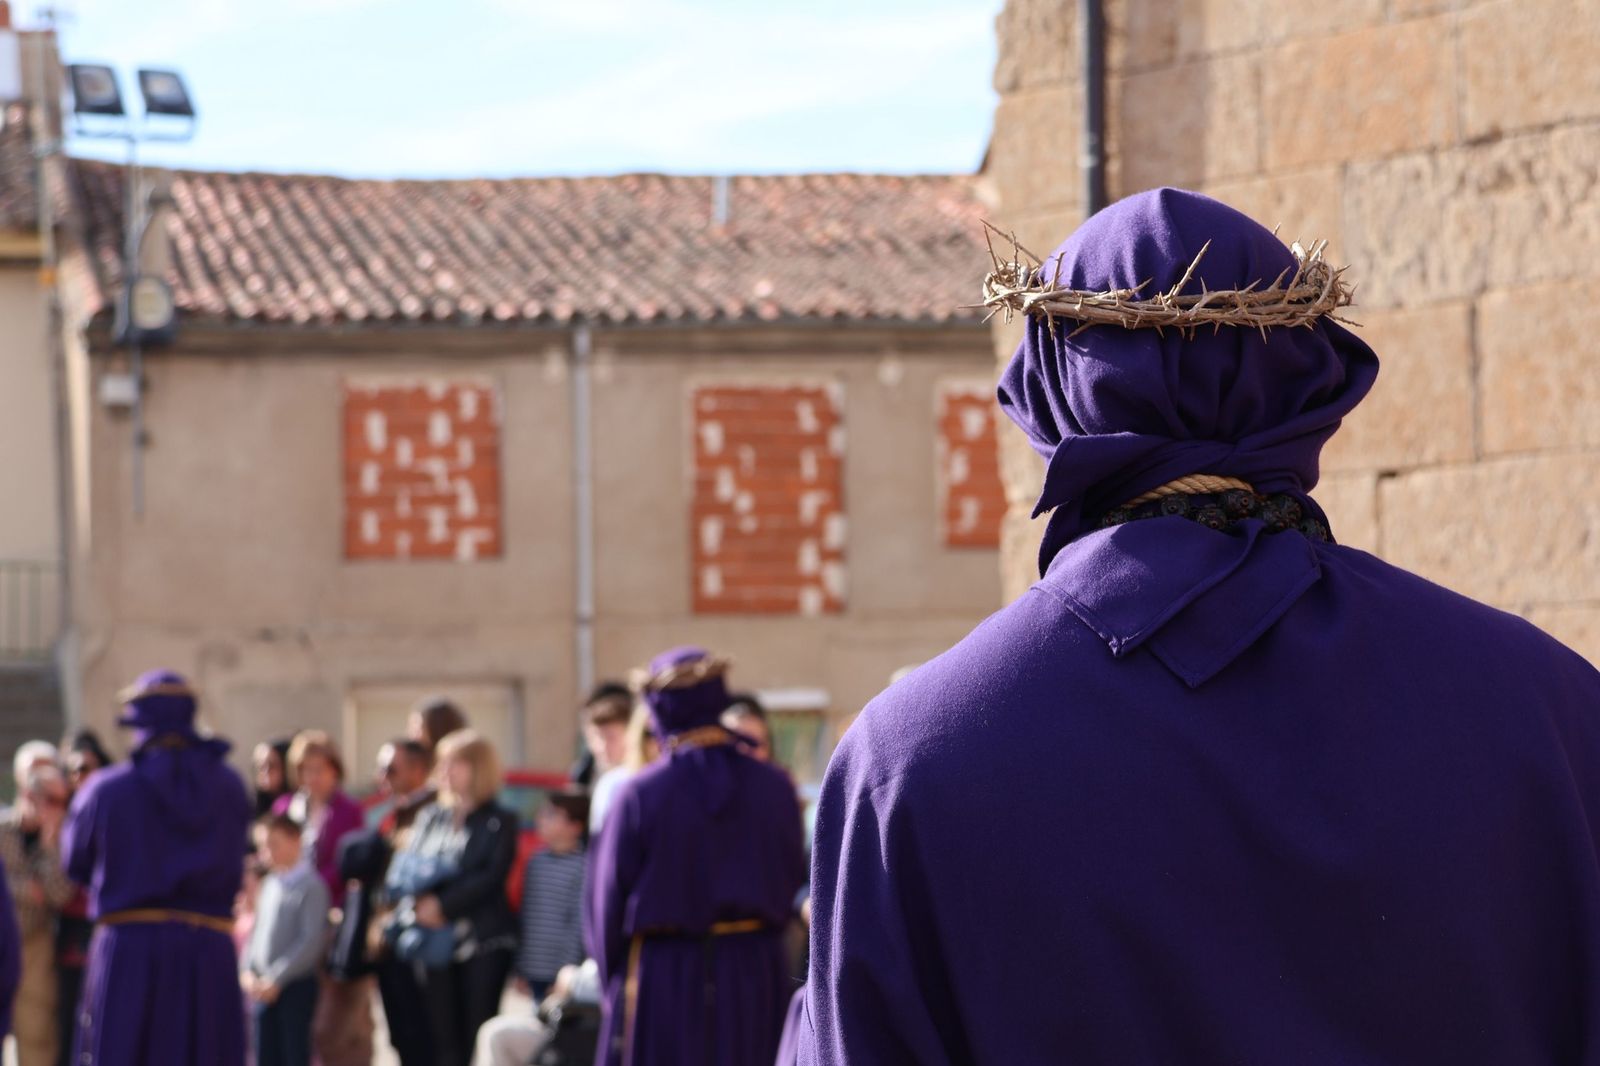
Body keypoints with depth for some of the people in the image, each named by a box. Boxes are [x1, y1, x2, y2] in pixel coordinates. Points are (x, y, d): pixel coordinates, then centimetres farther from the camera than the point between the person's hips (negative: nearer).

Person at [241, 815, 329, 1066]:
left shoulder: (311, 886, -9)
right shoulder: (269, 885, 13)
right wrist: (247, 970, 0)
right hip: (263, 988, 7)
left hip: (296, 985, -7)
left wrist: (276, 978, -16)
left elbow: (312, 941, -15)